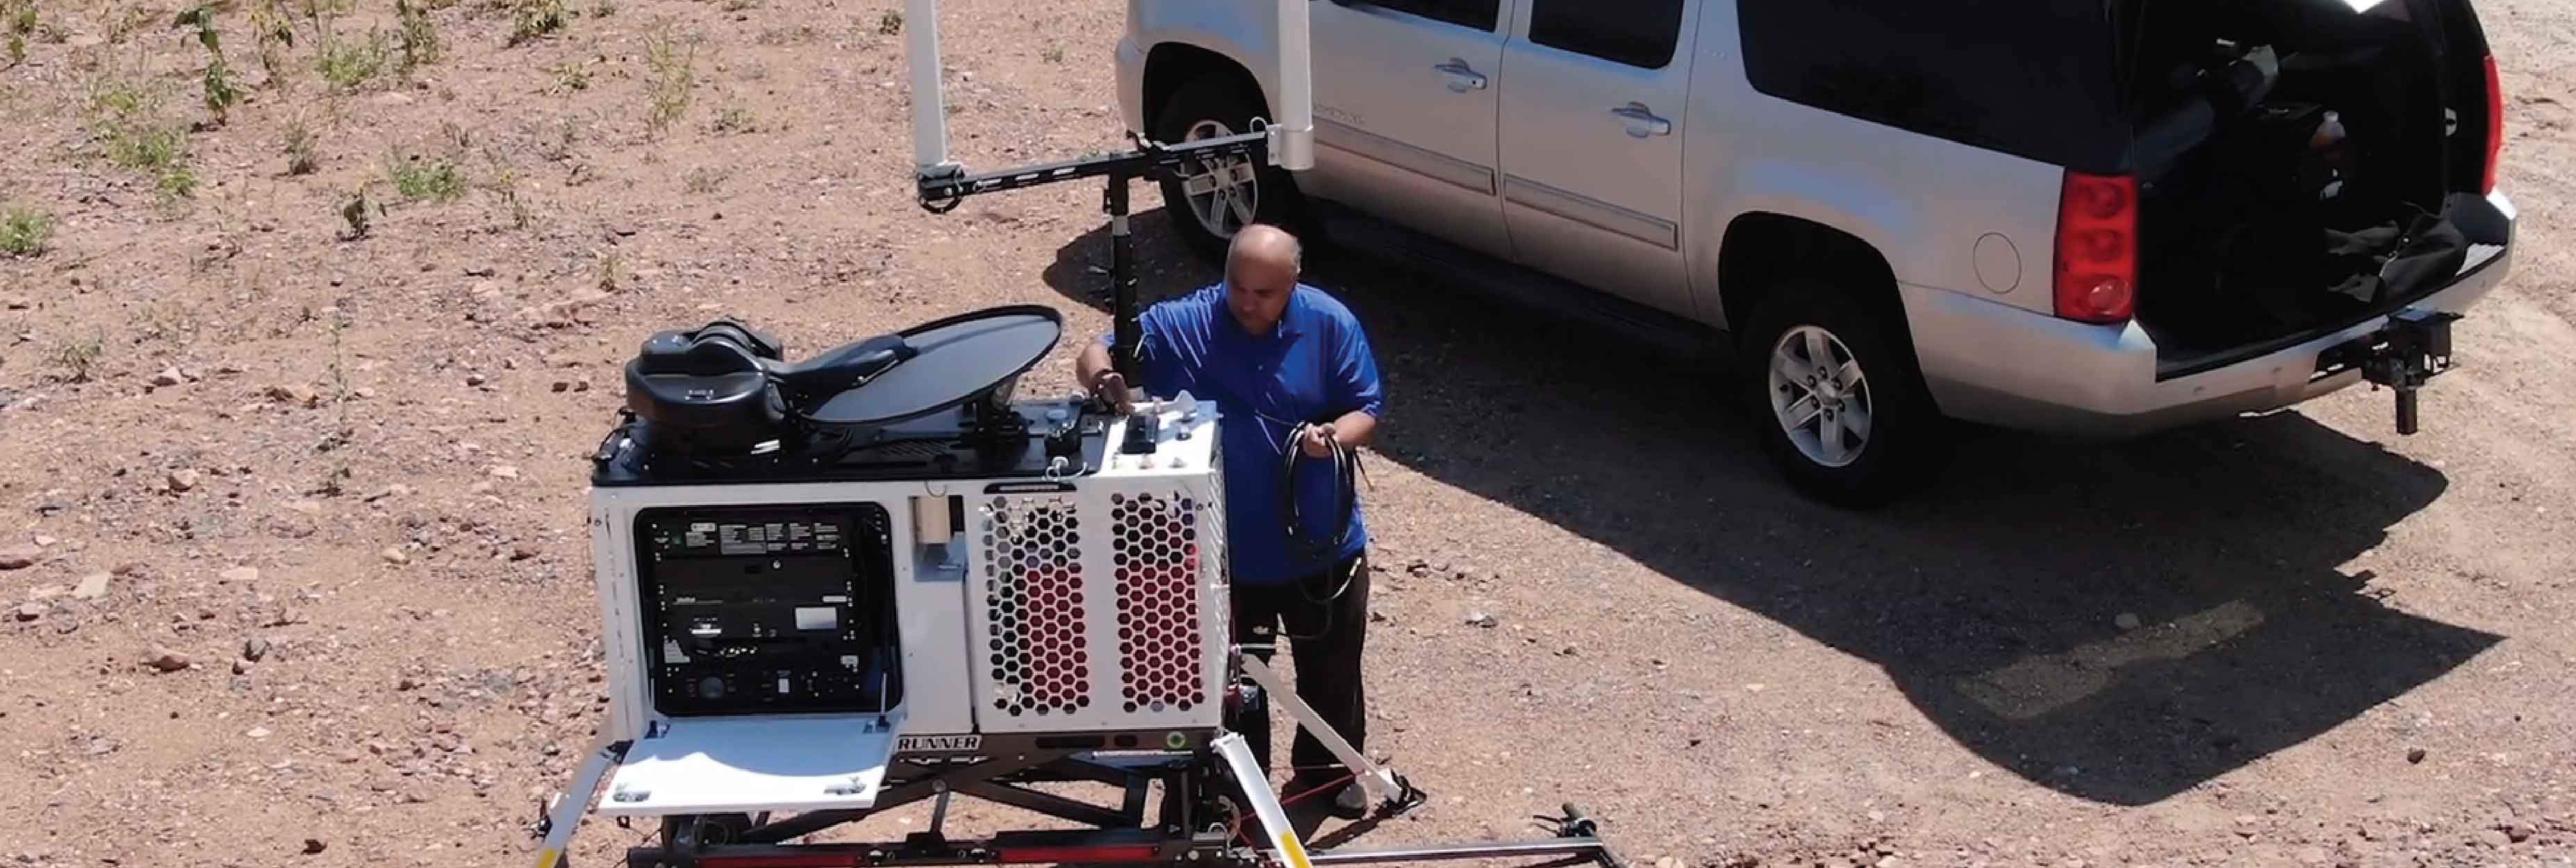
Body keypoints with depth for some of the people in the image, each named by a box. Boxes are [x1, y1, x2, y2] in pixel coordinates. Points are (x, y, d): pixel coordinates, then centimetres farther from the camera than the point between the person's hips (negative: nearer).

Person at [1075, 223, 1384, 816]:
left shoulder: (1331, 325, -12)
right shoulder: (1183, 325, -14)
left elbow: (1367, 410, -5)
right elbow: (1094, 357, -11)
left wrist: (1334, 436, -28)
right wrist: (1108, 382, -36)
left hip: (1323, 546, 1)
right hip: (1229, 551, -1)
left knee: (1332, 669, 21)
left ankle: (1330, 772, 46)